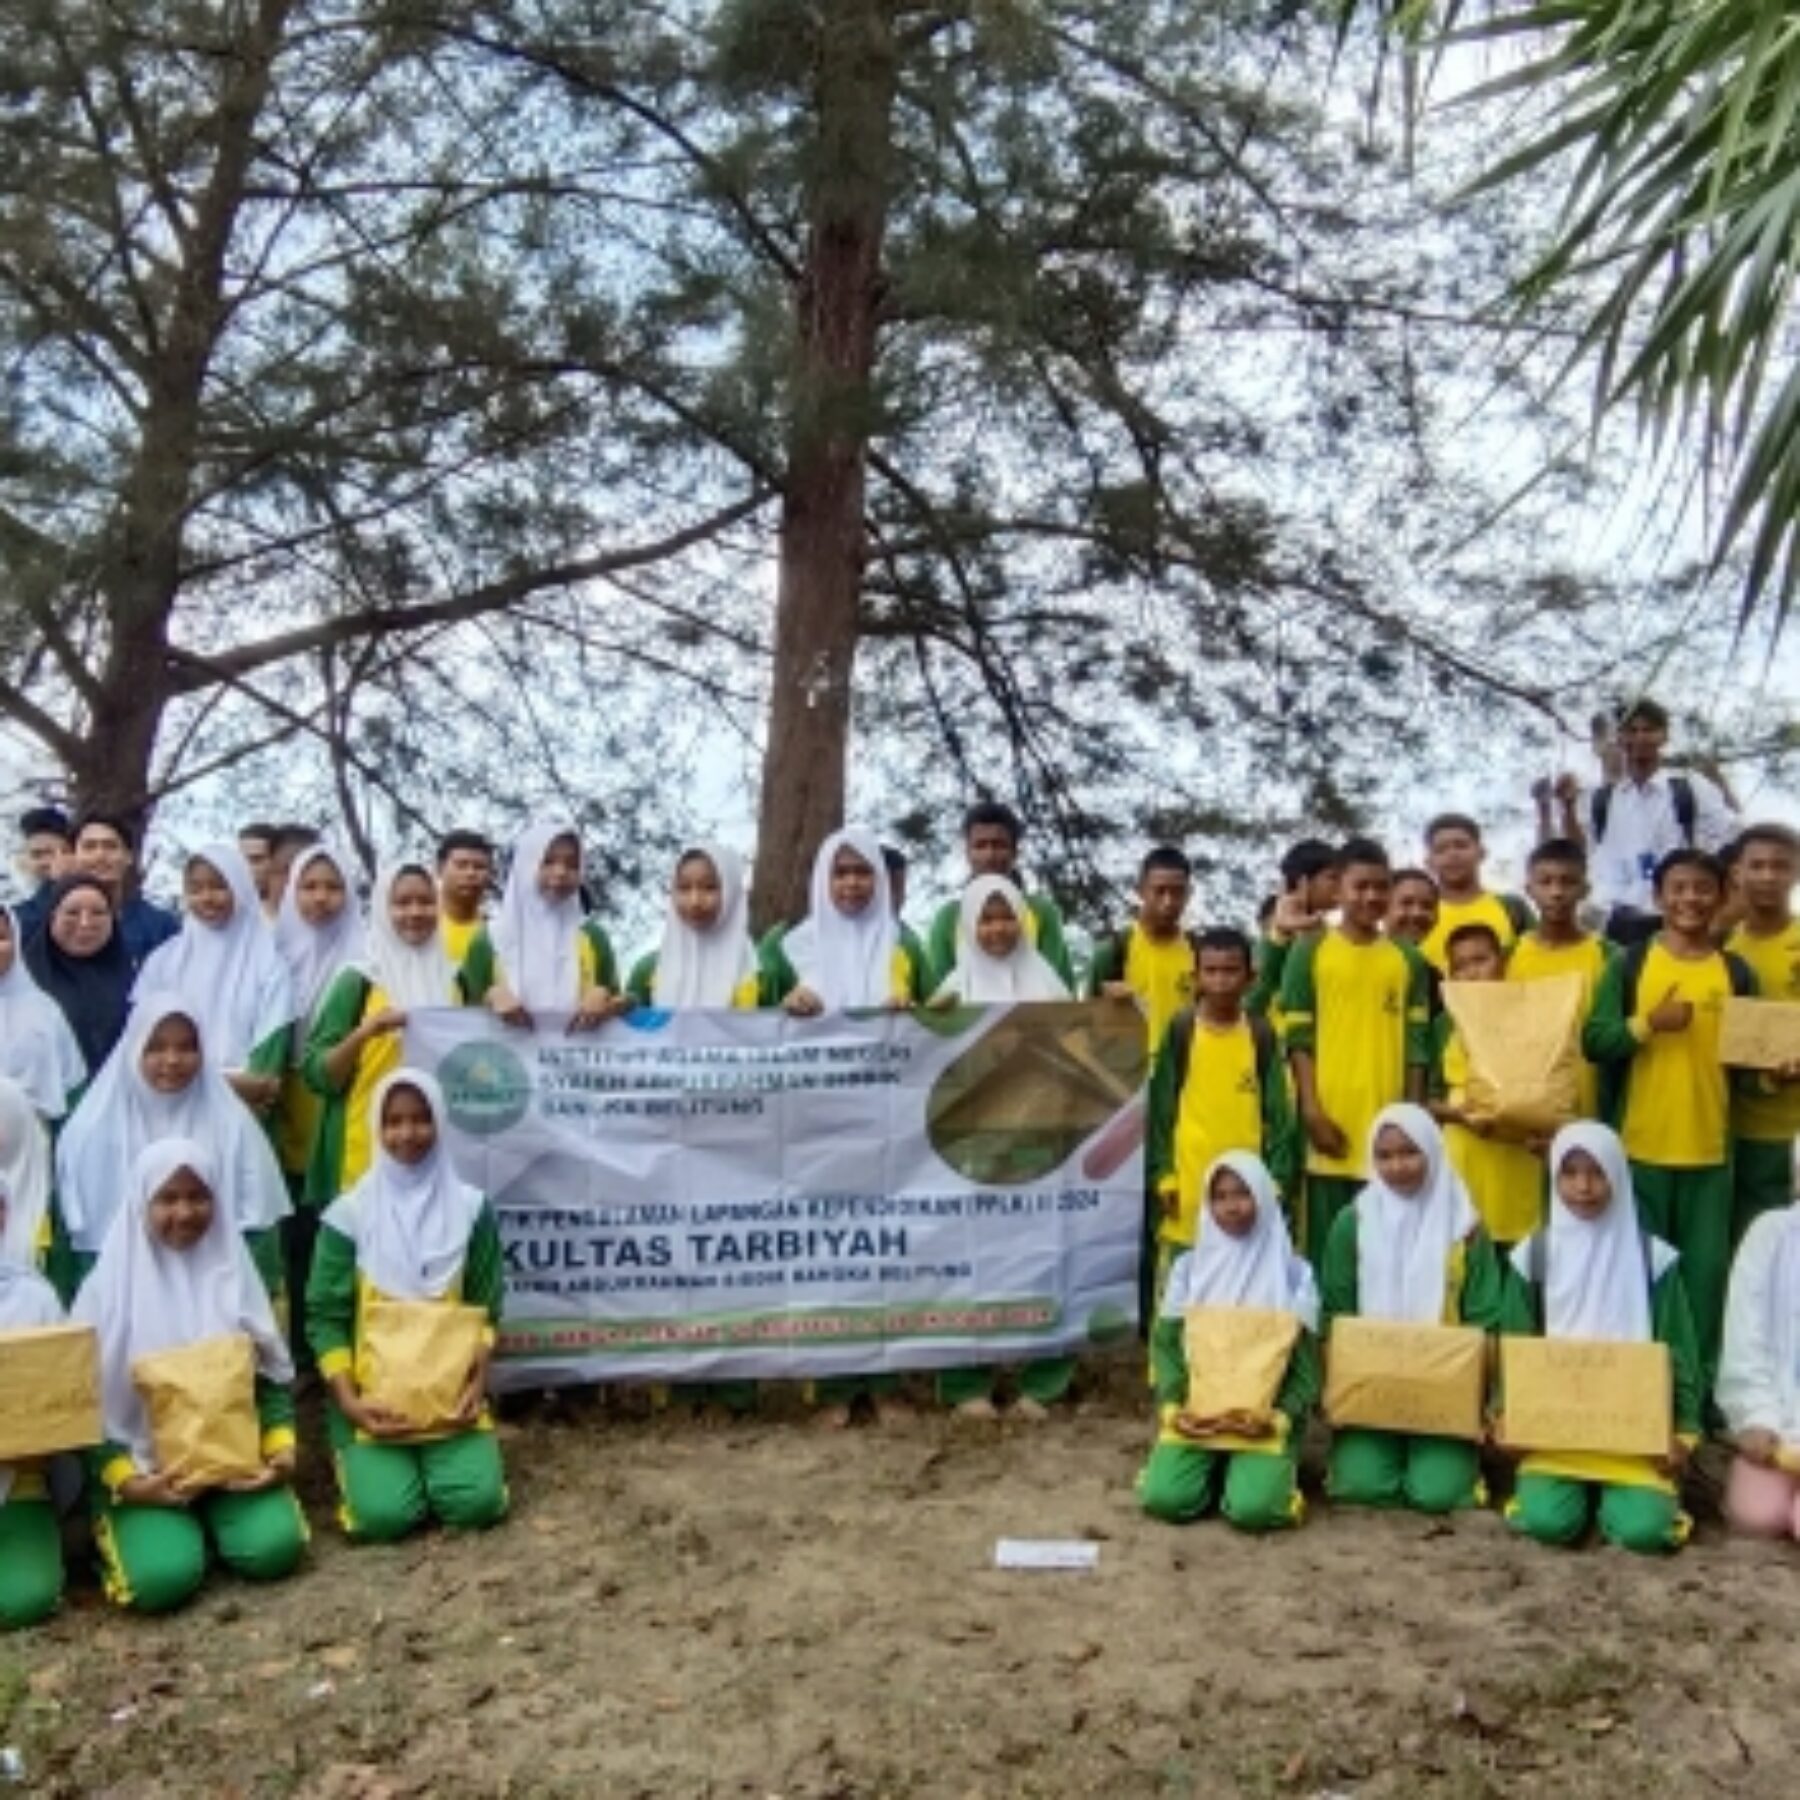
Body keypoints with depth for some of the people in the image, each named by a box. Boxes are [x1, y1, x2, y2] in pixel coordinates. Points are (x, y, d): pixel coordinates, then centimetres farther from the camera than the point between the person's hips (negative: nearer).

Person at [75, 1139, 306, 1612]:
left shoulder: (234, 1275, 4)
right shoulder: (109, 1288, -4)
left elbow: (273, 1373, 8)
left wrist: (282, 1448, -8)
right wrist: (124, 1479, -15)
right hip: (147, 1471, -2)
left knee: (273, 1548, -23)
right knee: (164, 1577, -26)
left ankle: (213, 1517, 9)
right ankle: (129, 1525, 8)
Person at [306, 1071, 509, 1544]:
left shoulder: (470, 1208, 1)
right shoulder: (350, 1214, -3)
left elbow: (485, 1307, 5)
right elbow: (325, 1316, -2)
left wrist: (478, 1380, -10)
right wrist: (347, 1399, -14)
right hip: (373, 1394, -1)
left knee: (477, 1502, -18)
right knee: (385, 1513, -20)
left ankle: (443, 1458, 15)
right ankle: (366, 1461, 14)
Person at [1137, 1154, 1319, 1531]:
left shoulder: (1293, 1272, 2)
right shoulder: (1189, 1266, 6)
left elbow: (1306, 1359, 0)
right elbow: (1166, 1343, 5)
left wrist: (1280, 1417, -17)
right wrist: (1172, 1407, -12)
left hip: (1263, 1416, -1)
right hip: (1195, 1413, 2)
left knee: (1253, 1509, -26)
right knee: (1164, 1499, -21)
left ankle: (1270, 1469, 9)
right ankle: (1215, 1470, 12)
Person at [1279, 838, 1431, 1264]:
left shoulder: (1407, 959, 11)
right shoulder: (1310, 951, 2)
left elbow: (1417, 1042, 10)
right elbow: (1297, 1037, -2)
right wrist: (1311, 1108, -9)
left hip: (1388, 1120, 2)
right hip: (1331, 1118, -2)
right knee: (1329, 1238, 2)